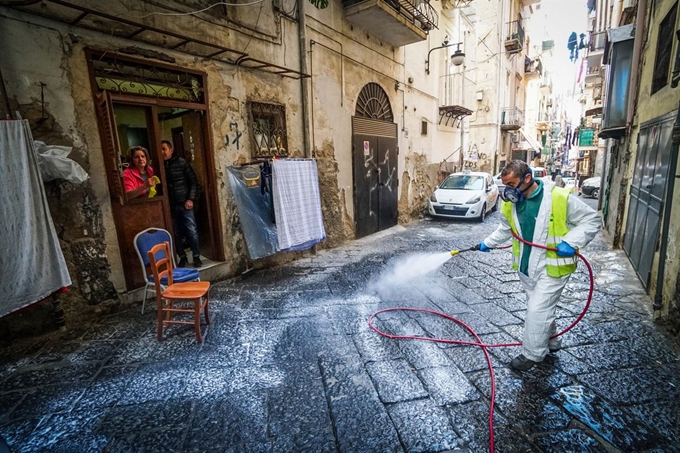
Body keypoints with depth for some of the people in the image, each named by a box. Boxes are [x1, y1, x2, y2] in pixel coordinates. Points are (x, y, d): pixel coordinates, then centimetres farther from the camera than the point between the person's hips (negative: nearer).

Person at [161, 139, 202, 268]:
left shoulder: (181, 163, 0)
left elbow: (193, 181, 1)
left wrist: (191, 199, -7)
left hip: (184, 204, -1)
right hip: (170, 206, 2)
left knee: (192, 231, 0)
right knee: (176, 234, 7)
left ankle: (196, 256, 14)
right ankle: (182, 257, 22)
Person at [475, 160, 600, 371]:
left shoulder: (560, 197, -19)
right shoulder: (510, 203, -2)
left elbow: (592, 220, -9)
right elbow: (505, 229, 17)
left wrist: (570, 242, -21)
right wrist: (487, 243, 12)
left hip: (552, 267, -5)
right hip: (526, 266, 6)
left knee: (537, 310, -3)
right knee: (542, 308, 20)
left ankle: (532, 354, 16)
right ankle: (551, 342, 44)